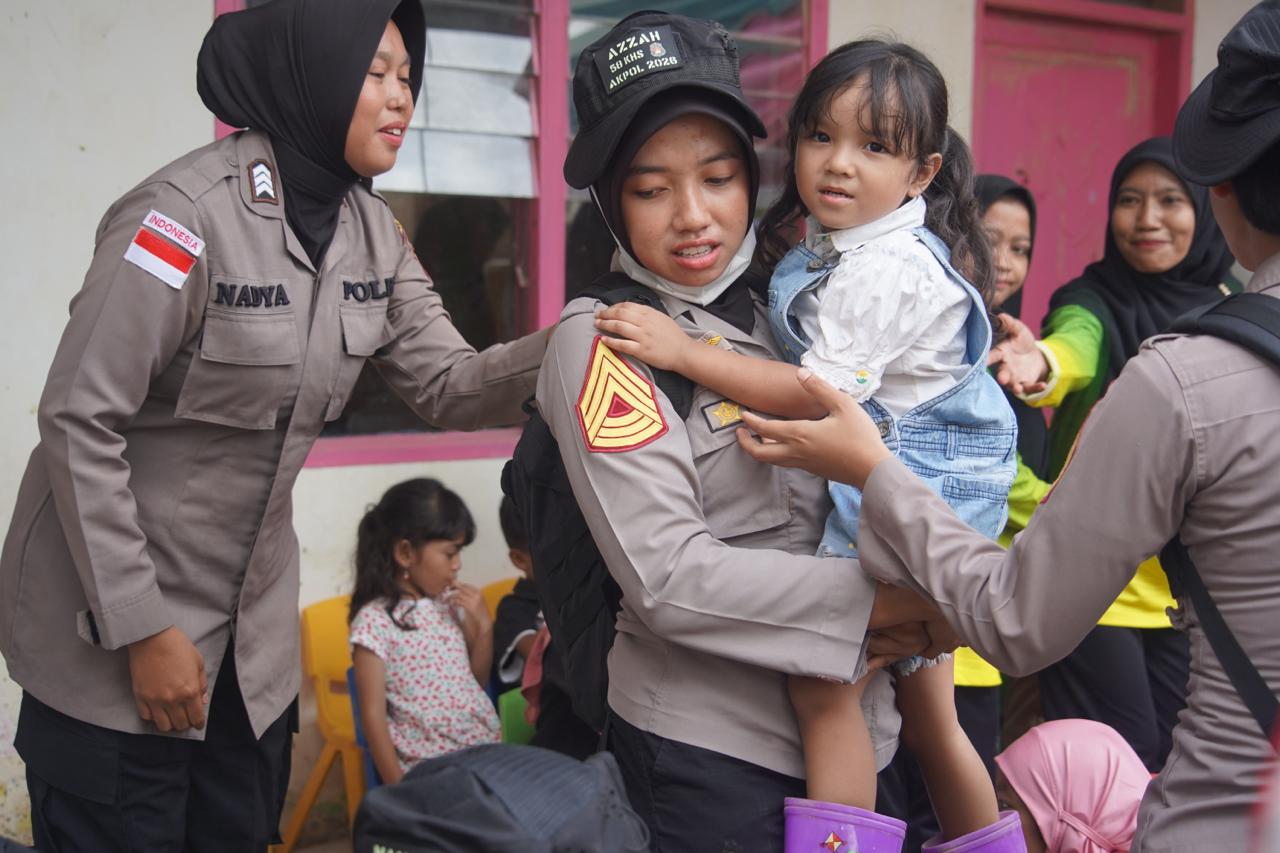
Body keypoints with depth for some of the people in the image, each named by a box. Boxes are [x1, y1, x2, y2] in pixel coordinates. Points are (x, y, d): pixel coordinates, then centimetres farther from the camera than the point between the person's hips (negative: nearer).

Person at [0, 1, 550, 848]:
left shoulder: (372, 232, 1)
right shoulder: (188, 212, -21)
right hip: (112, 622, -7)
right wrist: (143, 628, -18)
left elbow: (450, 387, -2)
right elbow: (80, 421, -20)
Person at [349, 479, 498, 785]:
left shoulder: (450, 600, 6)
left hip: (486, 750, 5)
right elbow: (373, 715, -9)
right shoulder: (375, 620, -10)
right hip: (428, 771, -5)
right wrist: (399, 789, -11)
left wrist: (484, 625, 0)